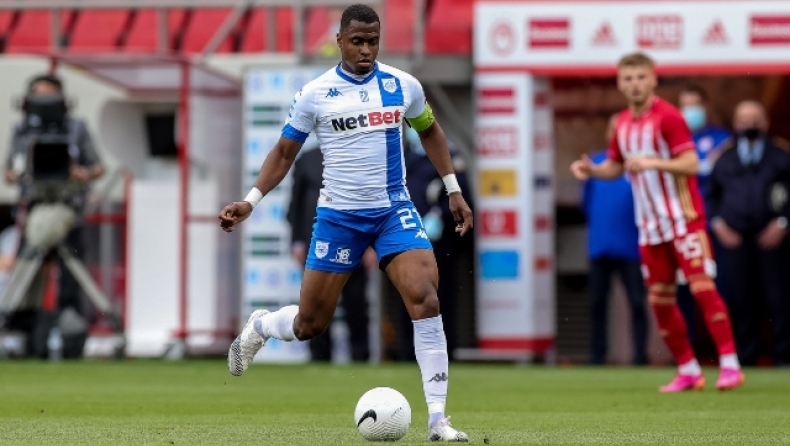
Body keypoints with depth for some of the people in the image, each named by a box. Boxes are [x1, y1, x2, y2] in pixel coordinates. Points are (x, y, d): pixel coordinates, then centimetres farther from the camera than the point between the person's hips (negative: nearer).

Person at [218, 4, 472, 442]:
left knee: (425, 298, -20)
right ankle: (258, 326, 41)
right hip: (338, 216, -1)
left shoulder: (403, 86, 0)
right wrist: (250, 200, -7)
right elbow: (284, 153, 4)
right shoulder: (315, 93, -5)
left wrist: (454, 190, 15)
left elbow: (429, 130, 18)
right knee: (310, 324, 2)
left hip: (394, 210, 1)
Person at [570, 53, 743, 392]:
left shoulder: (667, 117, -12)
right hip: (650, 225, 7)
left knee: (702, 287, -14)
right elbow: (615, 167, 22)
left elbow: (690, 164, -18)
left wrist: (652, 162, -30)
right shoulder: (622, 124, 9)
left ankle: (729, 364, -12)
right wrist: (591, 170, 2)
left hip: (683, 218, -7)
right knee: (659, 299, 5)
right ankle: (688, 370, 14)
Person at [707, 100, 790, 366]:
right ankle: (744, 358, 8)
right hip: (735, 239, 2)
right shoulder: (724, 158, 16)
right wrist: (717, 223, 5)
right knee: (742, 299, 2)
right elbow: (711, 195, 20)